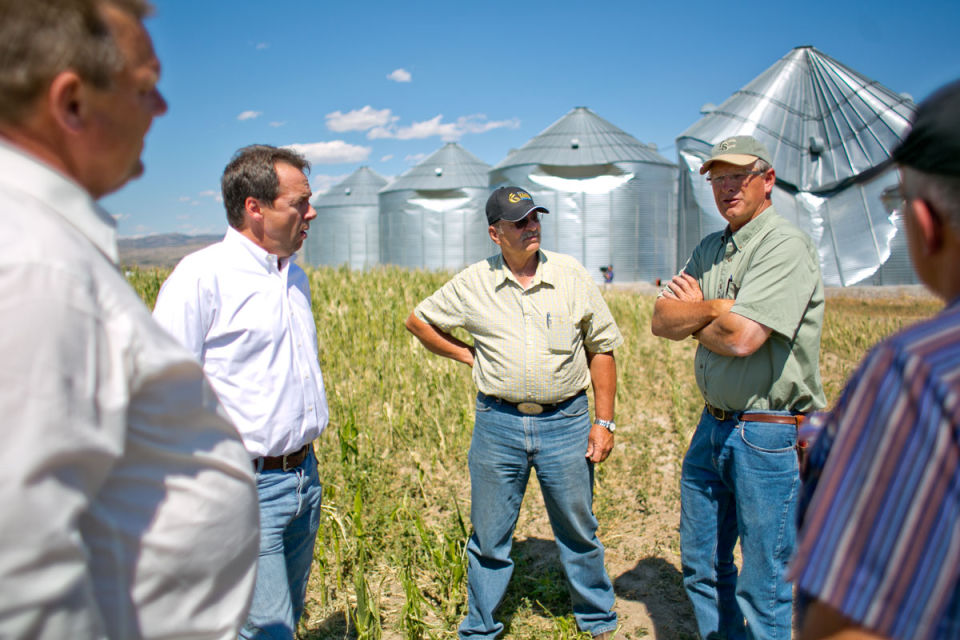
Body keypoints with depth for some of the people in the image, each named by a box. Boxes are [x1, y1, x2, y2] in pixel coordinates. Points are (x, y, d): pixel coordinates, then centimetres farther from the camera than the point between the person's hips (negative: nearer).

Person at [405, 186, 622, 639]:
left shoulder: (571, 275, 1)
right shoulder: (472, 283, 0)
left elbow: (602, 348, 5)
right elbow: (418, 321, 15)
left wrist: (604, 421, 0)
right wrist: (467, 355, 4)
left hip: (566, 422, 0)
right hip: (498, 422, 0)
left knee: (579, 533, 13)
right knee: (489, 537, 11)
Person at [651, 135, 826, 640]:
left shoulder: (785, 246, -14)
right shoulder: (710, 249, 12)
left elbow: (741, 336, -25)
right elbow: (662, 320, 4)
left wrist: (692, 322, -5)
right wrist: (715, 307, -13)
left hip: (770, 434, -8)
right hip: (713, 424, 8)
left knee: (764, 585, 4)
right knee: (701, 562, 20)